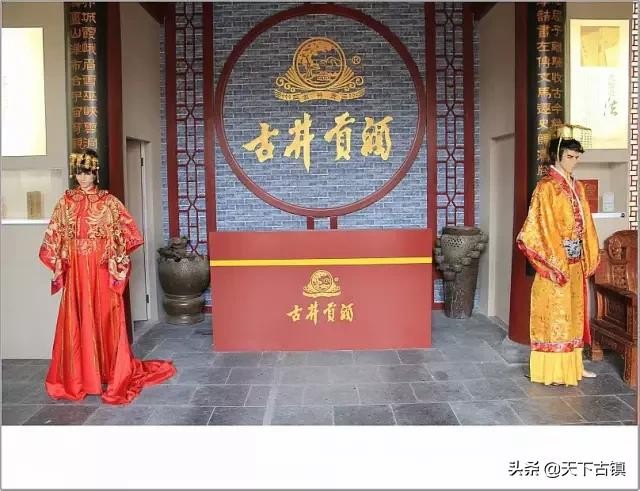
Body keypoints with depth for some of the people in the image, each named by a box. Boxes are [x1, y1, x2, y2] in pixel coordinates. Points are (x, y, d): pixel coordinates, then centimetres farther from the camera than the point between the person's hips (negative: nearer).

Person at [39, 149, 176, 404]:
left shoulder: (109, 201, 1)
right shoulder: (66, 202, 7)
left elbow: (127, 231, 0)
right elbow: (54, 236, 9)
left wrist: (116, 258, -6)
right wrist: (59, 261, 1)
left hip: (102, 269, -2)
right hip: (76, 270, 2)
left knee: (105, 319, 1)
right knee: (78, 320, 4)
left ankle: (112, 373, 11)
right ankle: (79, 376, 15)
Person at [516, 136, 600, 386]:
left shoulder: (577, 187, 13)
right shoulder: (546, 187, -12)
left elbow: (585, 224, 16)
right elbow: (543, 228, -17)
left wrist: (589, 257, 11)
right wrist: (557, 262, -20)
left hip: (576, 261, 8)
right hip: (555, 260, -8)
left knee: (573, 311, 14)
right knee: (554, 313, -2)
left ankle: (572, 365, 25)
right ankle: (552, 370, 8)